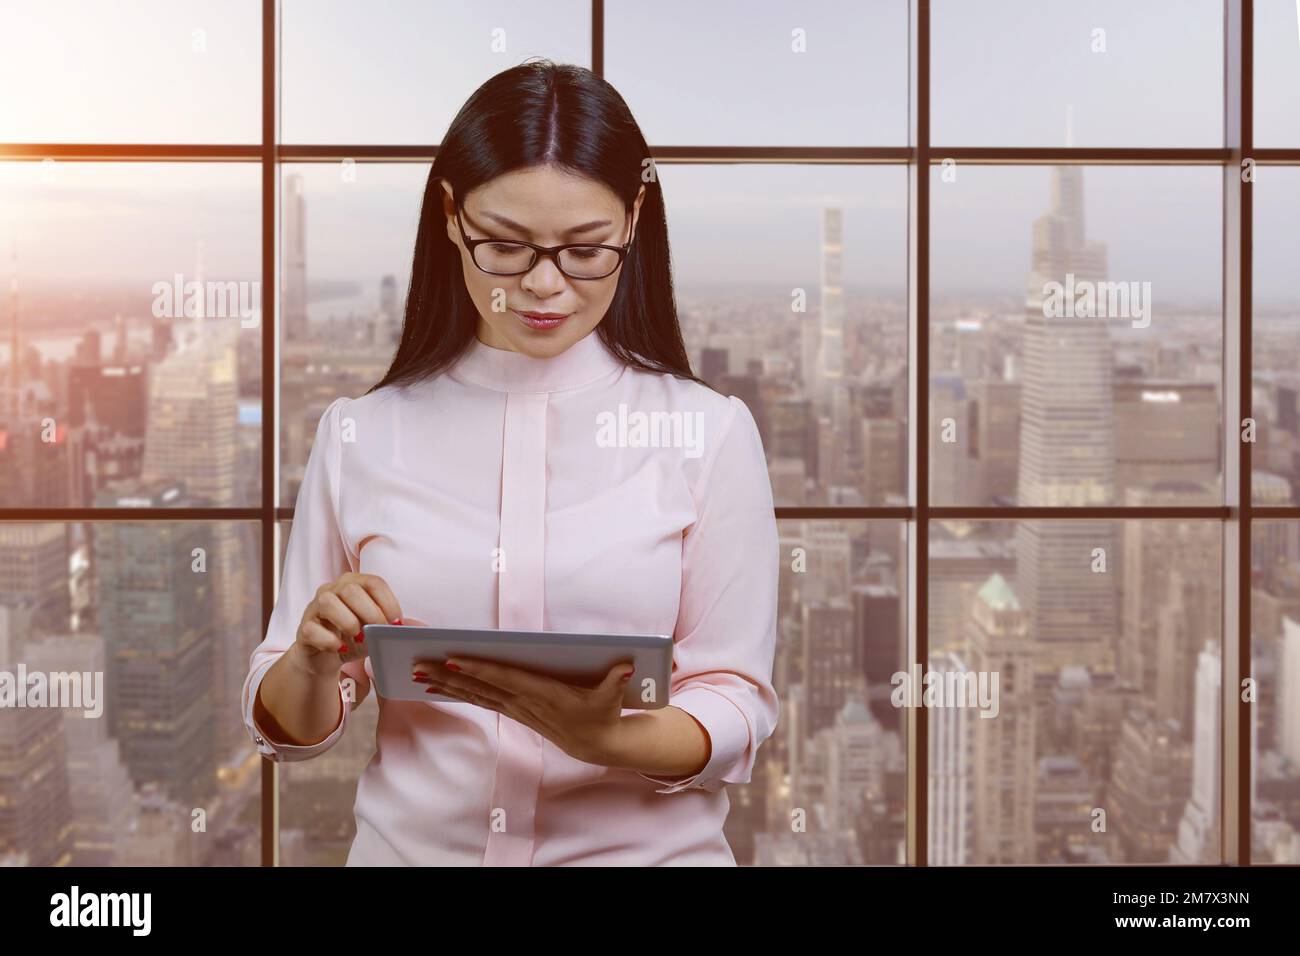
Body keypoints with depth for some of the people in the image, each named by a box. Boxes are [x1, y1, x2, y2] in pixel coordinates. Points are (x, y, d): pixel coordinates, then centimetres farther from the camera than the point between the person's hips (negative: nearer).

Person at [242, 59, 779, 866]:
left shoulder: (710, 432, -2)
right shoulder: (360, 435, 3)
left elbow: (736, 711, -2)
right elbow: (291, 729, 7)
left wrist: (605, 739, -20)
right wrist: (316, 660, -13)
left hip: (643, 848, -2)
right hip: (411, 845, 2)